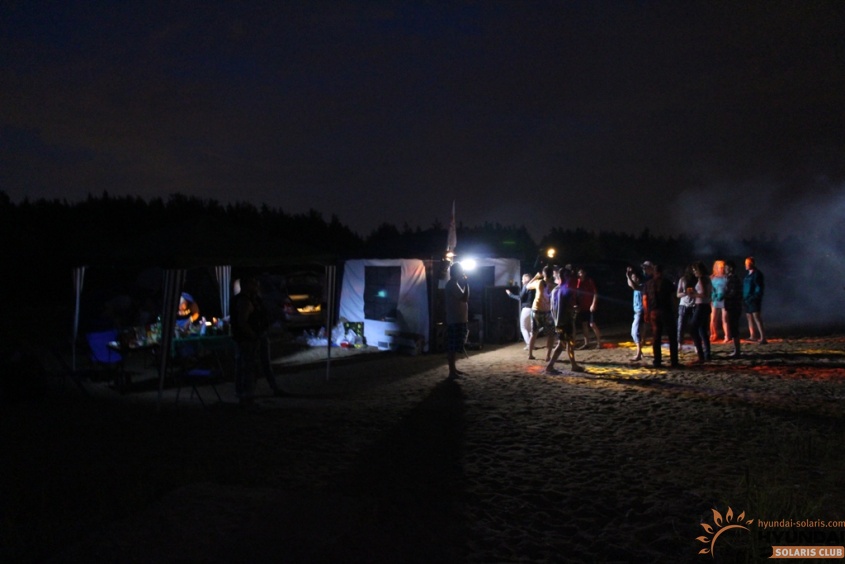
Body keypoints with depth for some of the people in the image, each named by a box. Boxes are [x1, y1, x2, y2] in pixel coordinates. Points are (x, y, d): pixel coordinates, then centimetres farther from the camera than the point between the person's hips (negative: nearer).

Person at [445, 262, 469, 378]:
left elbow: (463, 299, 22)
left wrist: (465, 284, 15)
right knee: (452, 347, -8)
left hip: (459, 319, 10)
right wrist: (466, 284, -13)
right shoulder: (452, 284, -14)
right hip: (455, 320, -10)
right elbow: (464, 298, -20)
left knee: (454, 347, 13)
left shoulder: (455, 283, 18)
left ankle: (454, 369, 20)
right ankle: (452, 372, -6)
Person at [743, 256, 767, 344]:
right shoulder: (748, 273, 13)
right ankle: (753, 336, 28)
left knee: (757, 318, -15)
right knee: (749, 317, 16)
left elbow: (760, 288, -14)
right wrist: (744, 297, 11)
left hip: (754, 300, -9)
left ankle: (763, 338, -18)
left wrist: (754, 297, -19)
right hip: (747, 300, 9)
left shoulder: (757, 274, -11)